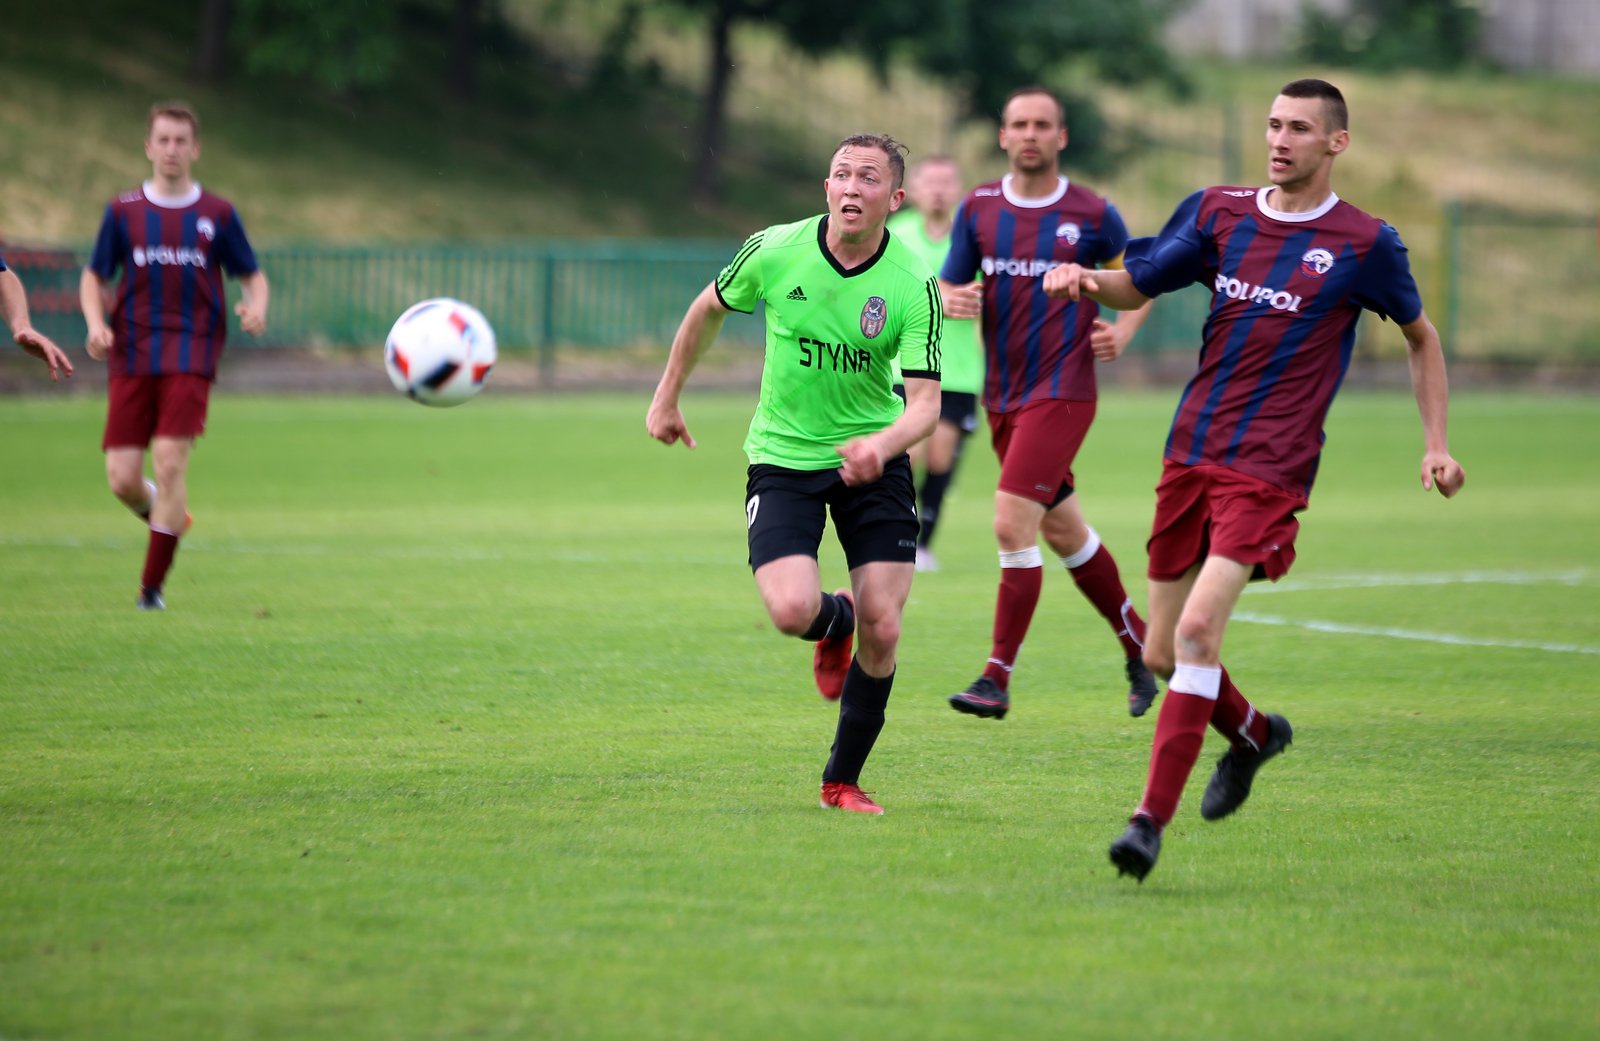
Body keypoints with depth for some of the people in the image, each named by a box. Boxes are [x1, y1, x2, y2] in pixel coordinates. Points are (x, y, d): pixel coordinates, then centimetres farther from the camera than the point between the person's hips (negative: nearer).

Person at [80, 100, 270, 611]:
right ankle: (161, 513, 33)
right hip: (132, 356, 2)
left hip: (191, 358, -2)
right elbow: (93, 278, 13)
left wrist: (256, 307, -11)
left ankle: (152, 585, -9)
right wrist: (96, 323, -6)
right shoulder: (123, 212, 6)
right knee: (121, 479, -4)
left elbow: (253, 276, 11)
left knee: (170, 461, -16)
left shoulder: (217, 214, 5)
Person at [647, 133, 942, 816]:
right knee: (793, 611, -21)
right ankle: (837, 621, 19)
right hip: (783, 456, 0)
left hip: (871, 459, 0)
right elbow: (709, 309, 7)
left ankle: (842, 781, 15)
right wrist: (667, 397, 15)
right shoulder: (775, 252, -13)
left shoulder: (914, 285, -16)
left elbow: (926, 402, -20)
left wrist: (881, 444, -41)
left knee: (882, 632, -6)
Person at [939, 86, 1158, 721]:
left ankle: (997, 679, -12)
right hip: (1002, 397, 5)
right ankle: (1138, 648, 32)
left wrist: (1124, 330, -8)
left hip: (1062, 393, -5)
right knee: (1064, 533, 15)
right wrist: (952, 301, -16)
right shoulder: (978, 209, 4)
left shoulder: (1093, 215, -4)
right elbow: (948, 288, 8)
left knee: (1012, 524, -16)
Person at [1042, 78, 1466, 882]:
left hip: (1271, 470, -5)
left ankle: (1151, 820, -20)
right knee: (1163, 653, 8)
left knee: (1197, 628, -22)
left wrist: (1436, 443, 8)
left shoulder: (1364, 244, -1)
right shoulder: (1218, 213, 8)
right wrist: (1089, 280, -8)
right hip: (1191, 454, 5)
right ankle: (1253, 733, 40)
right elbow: (1139, 285, 15)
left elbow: (1420, 336, 14)